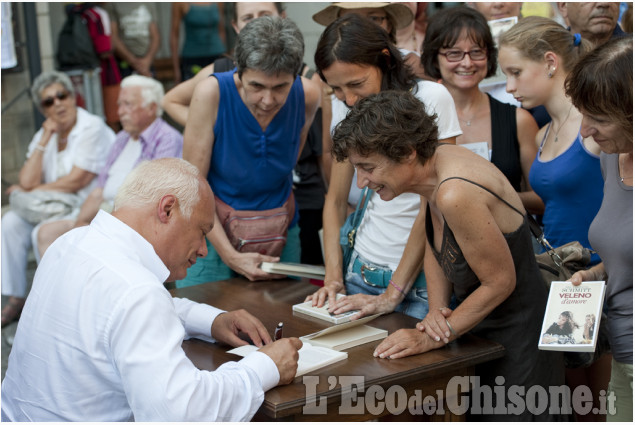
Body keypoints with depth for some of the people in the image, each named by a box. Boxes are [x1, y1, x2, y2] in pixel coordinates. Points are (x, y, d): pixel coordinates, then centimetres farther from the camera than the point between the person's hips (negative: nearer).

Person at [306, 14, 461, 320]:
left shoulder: (432, 99, -13)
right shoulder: (344, 107, 4)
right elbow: (335, 200, 8)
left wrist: (392, 295, -15)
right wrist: (333, 276, -4)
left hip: (418, 275, -4)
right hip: (362, 270, 5)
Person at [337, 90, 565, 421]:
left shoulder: (455, 195, -31)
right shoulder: (433, 162, -3)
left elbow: (500, 282, -22)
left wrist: (430, 338, -15)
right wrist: (436, 310, -3)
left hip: (519, 341, -9)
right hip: (480, 336, 9)